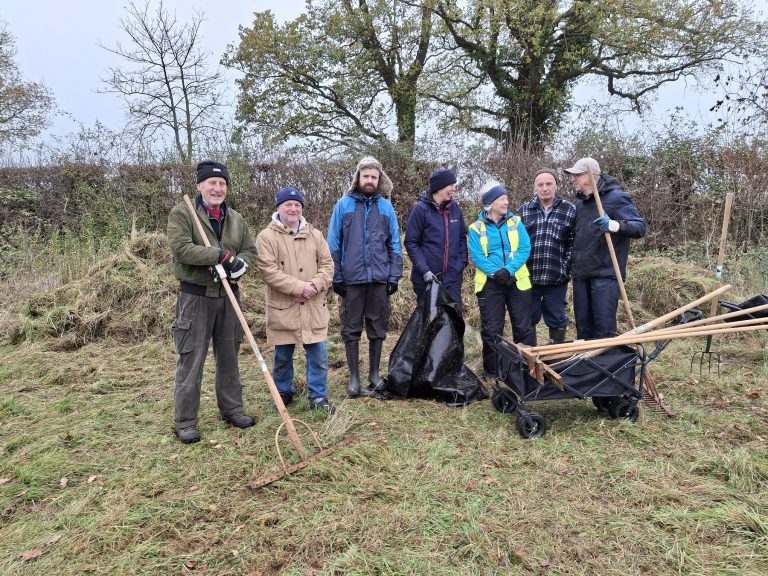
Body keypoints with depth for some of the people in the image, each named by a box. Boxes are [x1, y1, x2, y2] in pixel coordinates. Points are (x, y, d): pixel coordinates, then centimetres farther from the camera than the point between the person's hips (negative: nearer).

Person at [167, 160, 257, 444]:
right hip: (195, 296, -5)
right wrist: (222, 255, -22)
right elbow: (181, 248, -20)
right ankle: (185, 421, 11)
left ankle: (232, 410, 29)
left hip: (228, 296, 5)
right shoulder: (181, 213, -6)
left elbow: (250, 250, 10)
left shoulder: (236, 219, 10)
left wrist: (239, 265, -12)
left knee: (229, 357, 15)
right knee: (191, 361, -1)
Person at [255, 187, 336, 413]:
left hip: (313, 307, 3)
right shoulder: (267, 236, -5)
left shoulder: (315, 235, 8)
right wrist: (299, 287, -19)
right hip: (283, 308, -2)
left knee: (318, 354, 4)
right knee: (282, 356, 12)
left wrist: (315, 285, -13)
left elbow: (327, 264, 6)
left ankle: (318, 396, 17)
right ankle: (284, 393, 31)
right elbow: (268, 270, -14)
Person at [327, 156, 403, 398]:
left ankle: (374, 374, 23)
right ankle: (354, 378, 16)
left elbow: (394, 244, 7)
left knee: (378, 329, 10)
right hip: (352, 278, -1)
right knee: (351, 330, 5)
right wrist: (336, 277, -3)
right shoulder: (344, 205, 1)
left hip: (380, 278, 2)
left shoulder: (386, 207, 6)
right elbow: (334, 244, 1)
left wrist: (394, 276, 2)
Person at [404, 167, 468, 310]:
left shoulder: (455, 208, 6)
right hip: (427, 277, -4)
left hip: (453, 277, 4)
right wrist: (424, 270, -17)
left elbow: (462, 237, 16)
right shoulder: (420, 209, -8)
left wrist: (463, 261, 4)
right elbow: (411, 242, -9)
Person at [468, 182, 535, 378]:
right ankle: (492, 370, 16)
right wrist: (496, 272, -22)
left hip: (517, 281, 2)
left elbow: (525, 249, -4)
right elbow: (477, 257, -8)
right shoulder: (476, 228, -1)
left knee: (523, 327, 6)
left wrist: (509, 270, -18)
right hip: (490, 284, -1)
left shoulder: (516, 222, 5)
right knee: (491, 329, 5)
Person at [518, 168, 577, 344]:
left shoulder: (570, 210, 2)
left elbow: (574, 242, 3)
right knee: (528, 318, 10)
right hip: (528, 277, 1)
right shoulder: (523, 211, 5)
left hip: (557, 278, -1)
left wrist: (566, 267, -5)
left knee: (557, 319, 9)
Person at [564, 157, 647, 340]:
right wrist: (572, 263, 15)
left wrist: (614, 225, -29)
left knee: (604, 327, -7)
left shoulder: (616, 197, -7)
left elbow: (640, 227, -12)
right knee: (583, 328, 12)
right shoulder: (580, 203, 16)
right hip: (581, 274, 7)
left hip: (605, 273, -7)